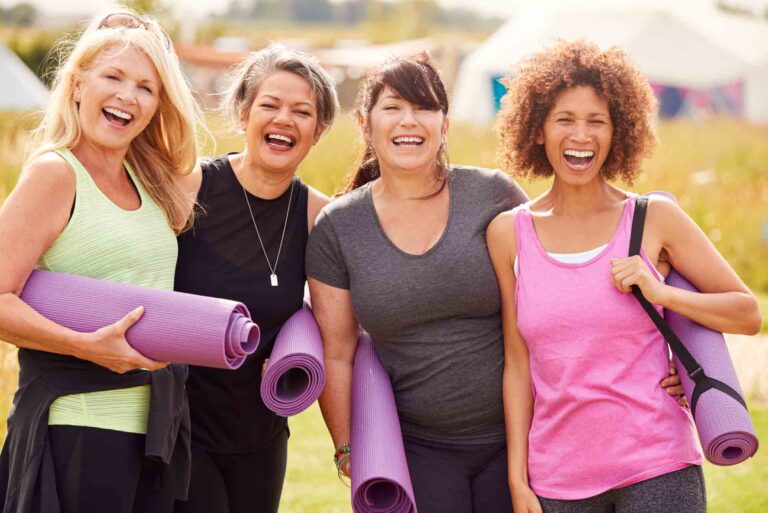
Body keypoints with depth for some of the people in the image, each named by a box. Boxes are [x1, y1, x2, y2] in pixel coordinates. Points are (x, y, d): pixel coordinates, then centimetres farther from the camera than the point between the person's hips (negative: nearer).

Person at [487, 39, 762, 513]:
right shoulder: (508, 234, 3)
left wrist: (661, 293, -10)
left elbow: (748, 314, 5)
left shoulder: (655, 219, 0)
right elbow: (517, 364, 5)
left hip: (657, 469, -1)